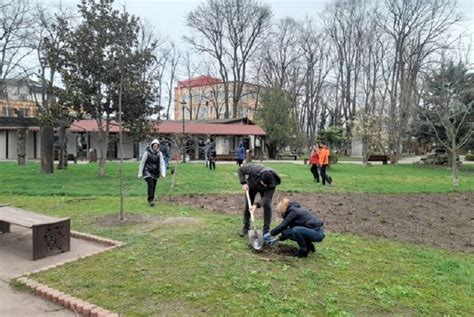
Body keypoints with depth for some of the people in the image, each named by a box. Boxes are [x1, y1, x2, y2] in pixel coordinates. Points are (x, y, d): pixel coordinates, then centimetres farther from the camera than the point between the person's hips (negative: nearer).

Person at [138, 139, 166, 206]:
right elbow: (142, 163, -6)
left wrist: (163, 173, -24)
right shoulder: (147, 152, -12)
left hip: (155, 173, 4)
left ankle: (151, 200, 27)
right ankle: (151, 200, -25)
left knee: (153, 187, 9)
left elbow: (162, 163, -11)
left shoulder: (159, 153, -5)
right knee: (150, 184, -23)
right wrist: (140, 173, -5)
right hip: (147, 171, -4)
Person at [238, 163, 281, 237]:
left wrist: (257, 205, -55)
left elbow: (266, 198, -39)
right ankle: (245, 228, 18)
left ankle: (266, 230, -3)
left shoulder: (272, 183, -39)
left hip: (264, 190, -1)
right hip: (251, 185, 1)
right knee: (248, 205, 1)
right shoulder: (254, 169, -43)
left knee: (267, 206, -13)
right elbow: (241, 169, -27)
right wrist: (243, 183, -34)